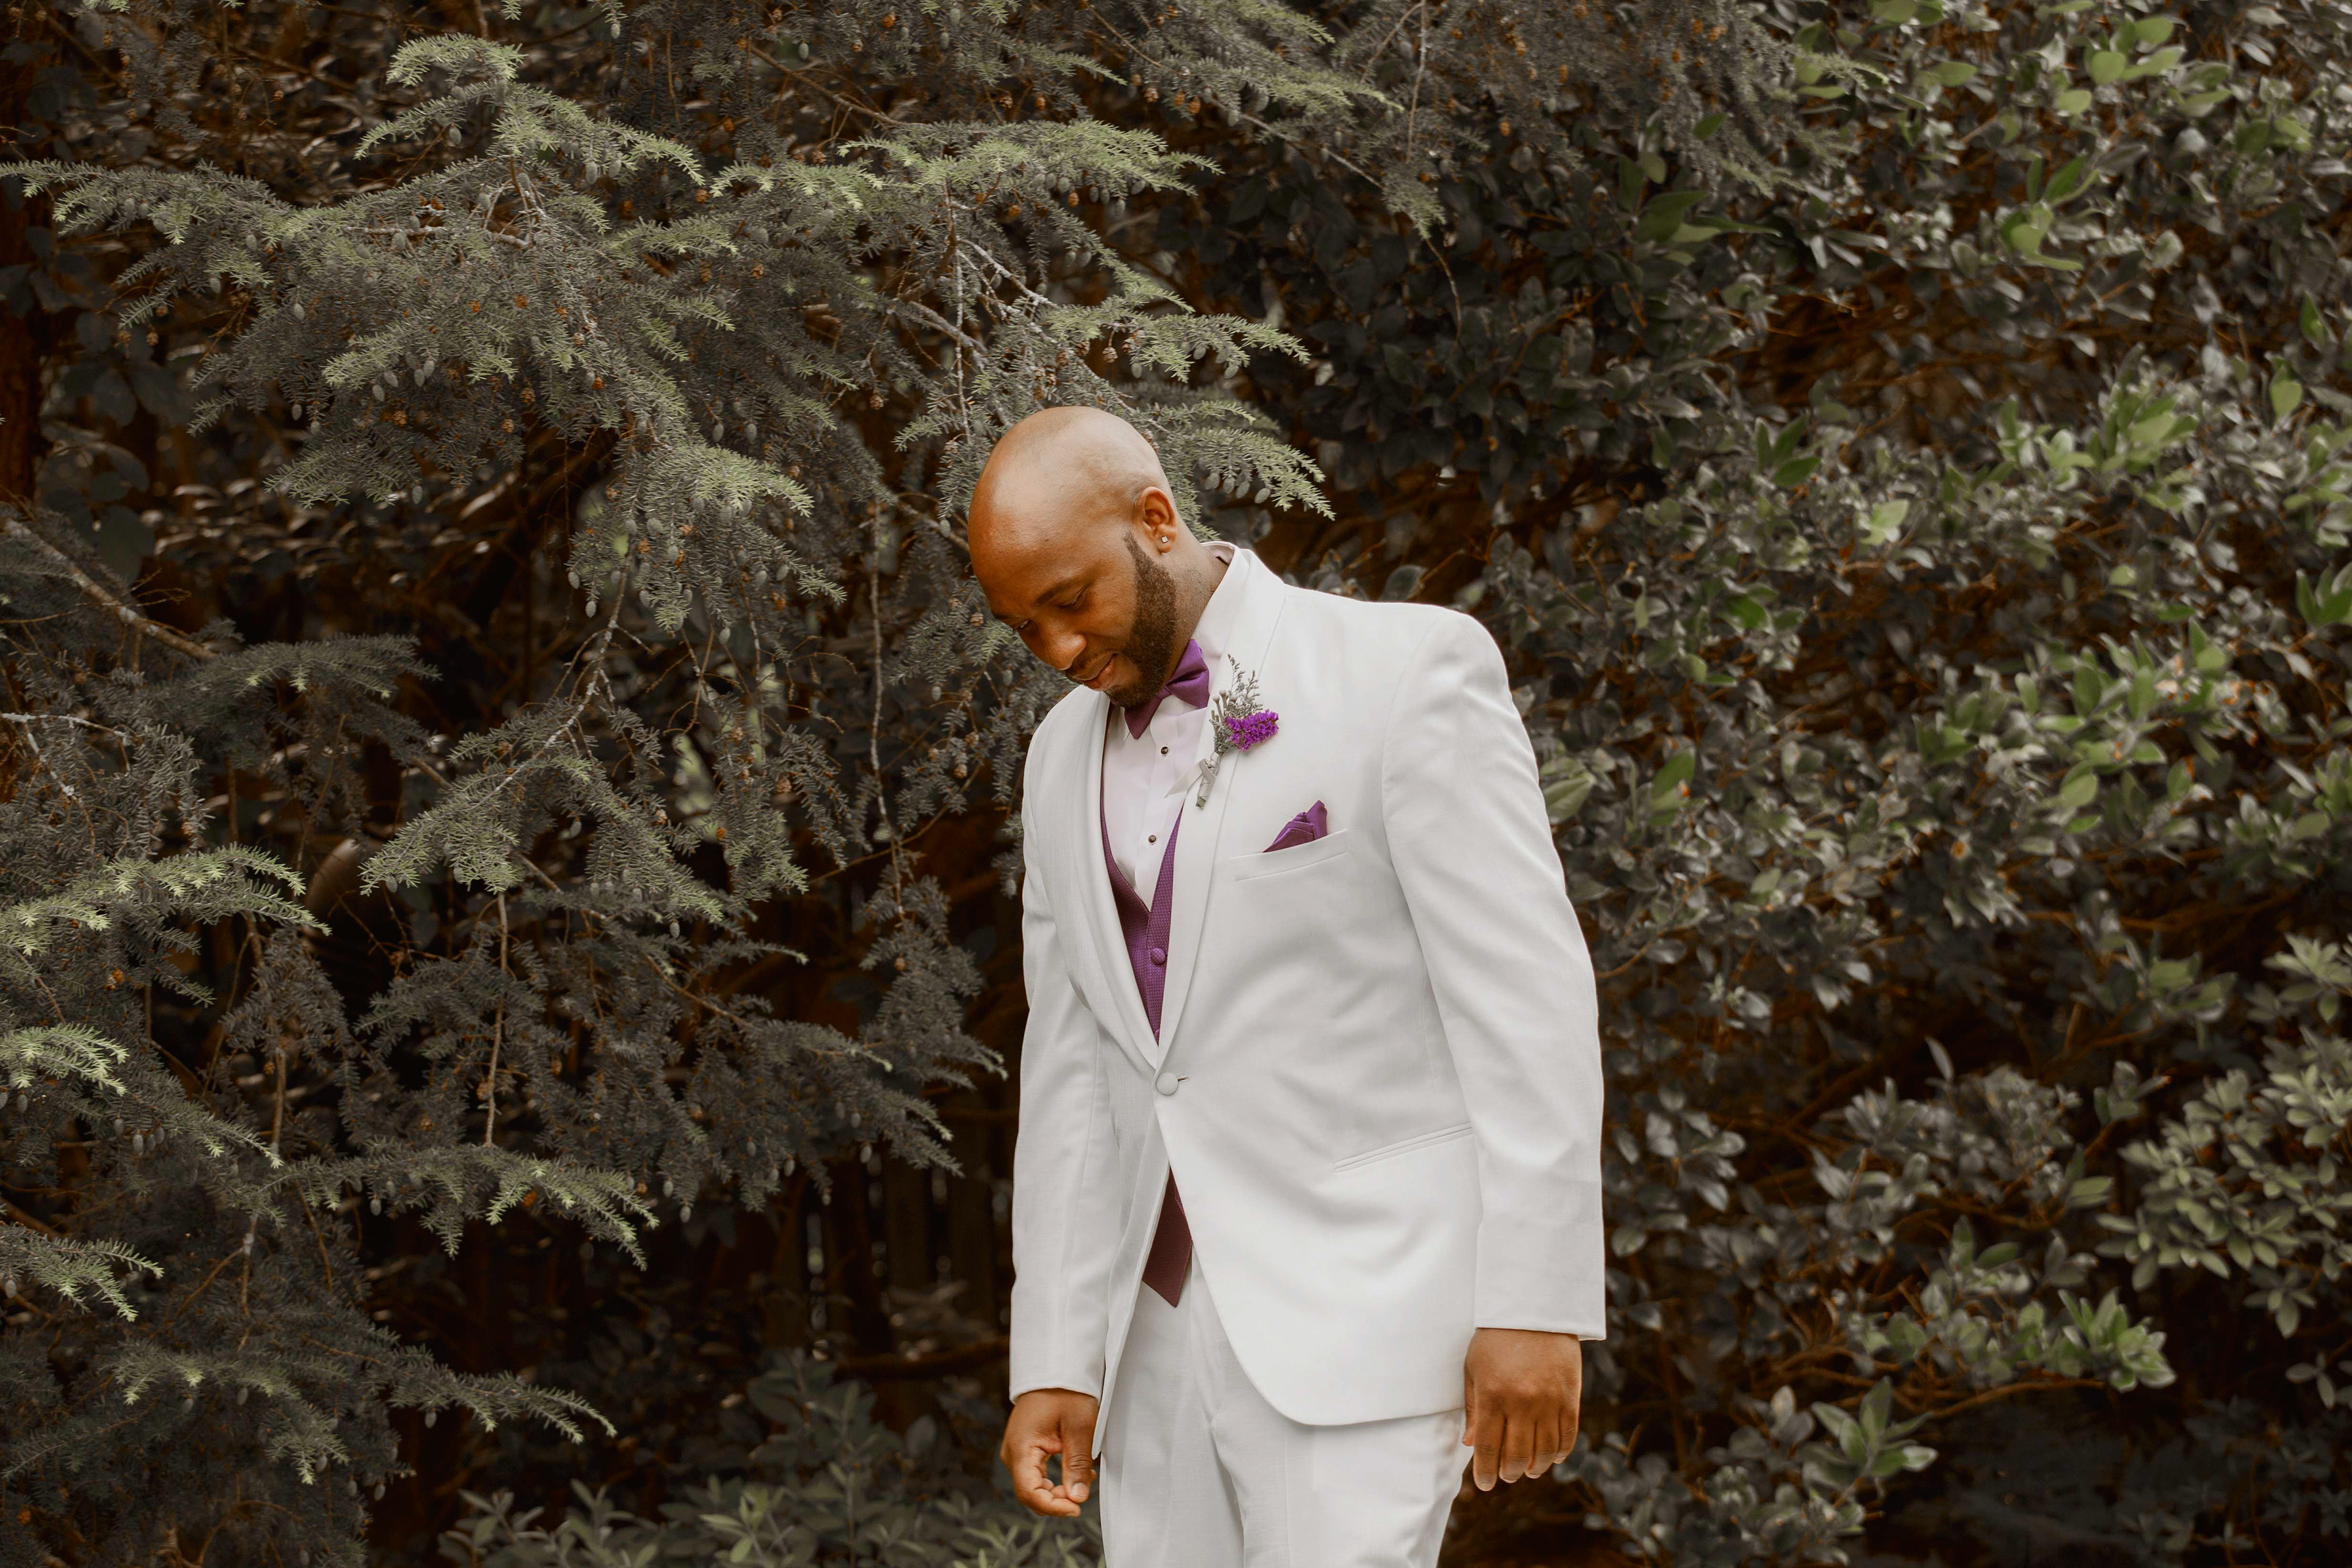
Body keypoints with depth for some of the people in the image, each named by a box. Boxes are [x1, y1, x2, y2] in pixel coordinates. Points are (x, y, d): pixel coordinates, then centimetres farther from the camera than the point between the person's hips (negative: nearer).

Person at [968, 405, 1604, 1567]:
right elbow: (1069, 1070, 13)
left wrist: (1538, 1303, -16)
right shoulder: (1066, 754, 13)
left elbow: (1528, 998, -11)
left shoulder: (1406, 672, -7)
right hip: (1169, 1319, 7)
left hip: (1361, 1304, -7)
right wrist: (1053, 1363, 7)